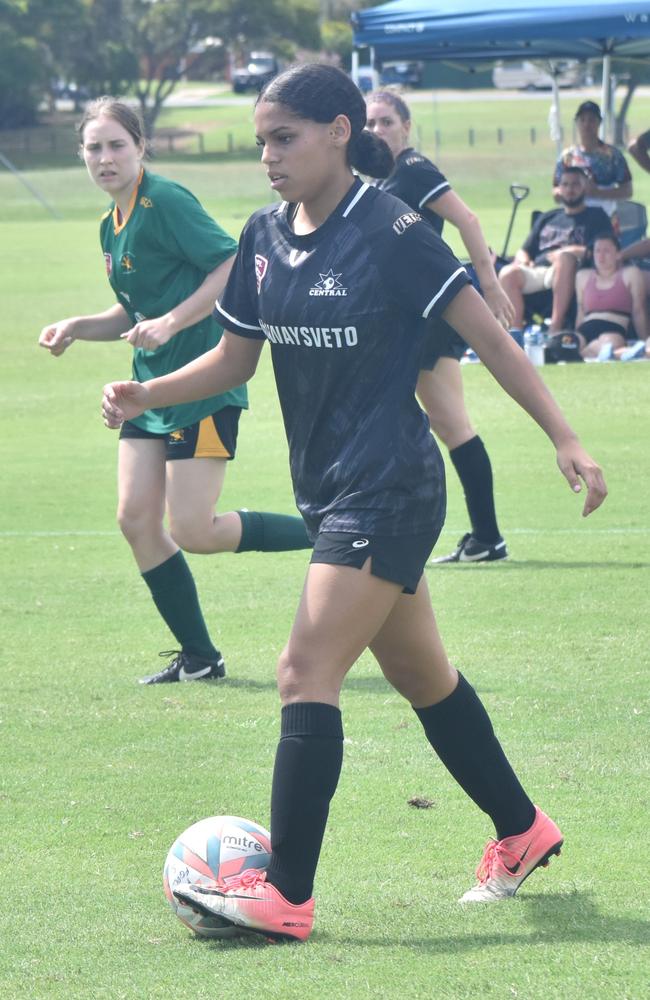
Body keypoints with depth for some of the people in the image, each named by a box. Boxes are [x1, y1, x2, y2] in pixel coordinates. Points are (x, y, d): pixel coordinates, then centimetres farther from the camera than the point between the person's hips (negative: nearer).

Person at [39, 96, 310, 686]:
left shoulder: (166, 202, -13)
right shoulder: (111, 226, 14)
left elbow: (233, 266, -20)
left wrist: (170, 322, -25)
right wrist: (77, 328, 9)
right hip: (152, 388, 9)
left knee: (193, 531, -11)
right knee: (136, 518, 1)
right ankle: (199, 658, 11)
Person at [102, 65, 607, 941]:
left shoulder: (391, 233, -16)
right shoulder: (266, 237, 5)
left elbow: (489, 337, -11)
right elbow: (234, 358, 14)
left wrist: (565, 439, -12)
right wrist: (146, 396, -2)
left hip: (389, 491, -8)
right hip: (328, 489, 8)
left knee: (308, 672, -14)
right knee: (420, 673, 18)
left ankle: (286, 895, -14)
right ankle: (521, 833, 35)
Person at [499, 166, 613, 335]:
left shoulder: (596, 217, 18)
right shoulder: (547, 218, 32)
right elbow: (525, 250, 29)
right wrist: (523, 260, 5)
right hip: (538, 270, 4)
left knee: (564, 257, -39)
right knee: (508, 273, -27)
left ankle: (556, 326, -46)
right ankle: (516, 332, -34)